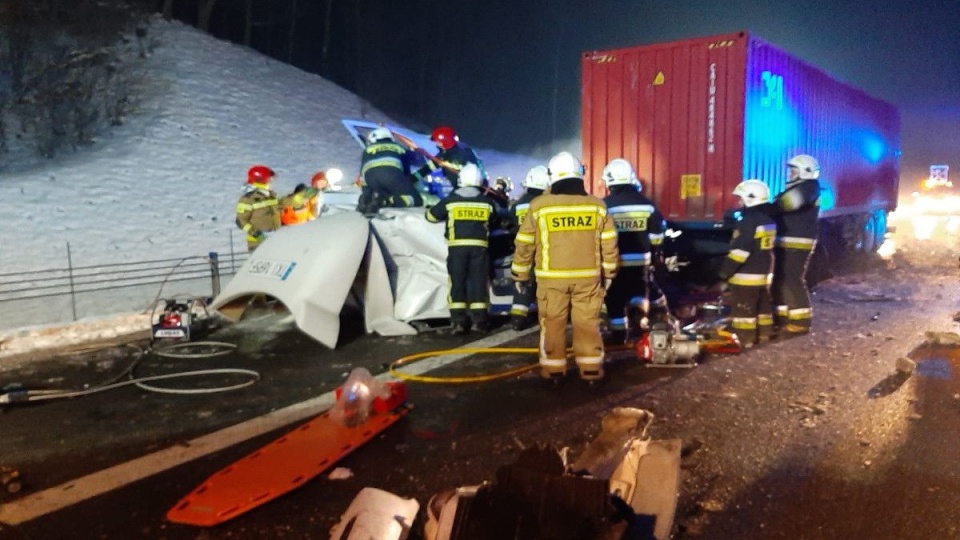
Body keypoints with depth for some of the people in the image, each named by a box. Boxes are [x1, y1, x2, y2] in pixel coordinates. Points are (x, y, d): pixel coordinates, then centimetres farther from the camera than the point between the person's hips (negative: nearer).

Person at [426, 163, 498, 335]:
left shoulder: (450, 200, 1)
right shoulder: (487, 202, 6)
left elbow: (431, 216, 12)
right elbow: (493, 221, 23)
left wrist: (434, 212, 35)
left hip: (457, 247, -1)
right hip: (479, 246, 1)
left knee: (457, 282, 4)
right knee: (478, 281, 6)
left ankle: (458, 320, 0)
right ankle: (479, 319, 6)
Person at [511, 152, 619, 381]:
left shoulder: (539, 206, -6)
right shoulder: (597, 205, 1)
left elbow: (525, 244, -1)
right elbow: (609, 244, 6)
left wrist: (519, 274, 11)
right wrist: (608, 273, 17)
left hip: (552, 278, -1)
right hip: (588, 276, 2)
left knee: (552, 323, 9)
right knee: (588, 322, 10)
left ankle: (553, 368, 15)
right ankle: (591, 367, 13)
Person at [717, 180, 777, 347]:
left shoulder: (748, 222, -19)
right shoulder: (769, 220, 10)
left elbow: (739, 251, -22)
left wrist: (725, 271, -15)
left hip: (746, 276, -9)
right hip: (764, 273, 9)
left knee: (743, 308, -2)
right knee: (763, 305, 17)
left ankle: (744, 339, 1)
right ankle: (764, 334, 25)